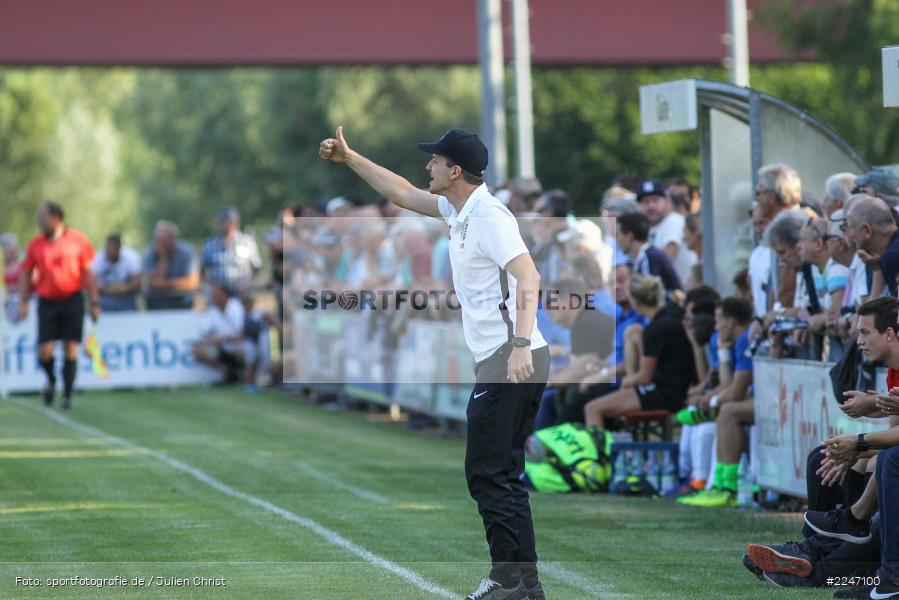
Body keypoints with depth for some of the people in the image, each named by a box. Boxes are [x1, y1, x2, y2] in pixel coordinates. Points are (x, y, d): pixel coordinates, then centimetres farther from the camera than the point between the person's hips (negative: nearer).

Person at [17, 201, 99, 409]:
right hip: (47, 301, 2)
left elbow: (88, 273, 4)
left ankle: (67, 394, 4)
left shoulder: (77, 240, 0)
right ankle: (51, 380, 27)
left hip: (72, 300, -2)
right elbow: (26, 274, 10)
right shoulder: (35, 244, 5)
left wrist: (94, 303, 2)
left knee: (70, 349, -4)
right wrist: (23, 302, 1)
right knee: (44, 351, -4)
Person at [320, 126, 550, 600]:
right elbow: (402, 193, 31)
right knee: (500, 475, 11)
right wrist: (349, 158, 32)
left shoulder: (489, 216, -15)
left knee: (487, 472, -9)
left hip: (513, 360, -10)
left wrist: (521, 344, -37)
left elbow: (528, 278, -26)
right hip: (503, 361, 10)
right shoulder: (458, 211, 15)